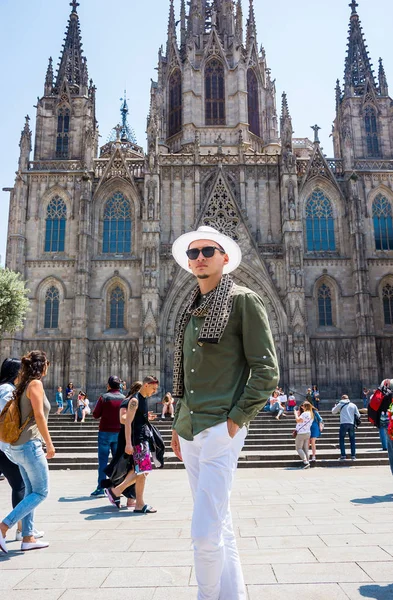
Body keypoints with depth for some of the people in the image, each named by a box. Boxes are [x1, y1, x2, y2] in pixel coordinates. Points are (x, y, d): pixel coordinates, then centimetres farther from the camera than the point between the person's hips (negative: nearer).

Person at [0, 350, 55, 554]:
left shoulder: (23, 385, 13)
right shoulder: (35, 384, -12)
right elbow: (39, 416, -17)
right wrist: (49, 443, -12)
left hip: (19, 446, 9)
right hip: (30, 445, -9)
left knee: (31, 491, 13)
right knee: (41, 492, -1)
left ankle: (28, 538, 16)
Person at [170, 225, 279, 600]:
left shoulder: (243, 300, -3)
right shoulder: (191, 311, 17)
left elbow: (266, 370, -8)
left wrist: (236, 419, -13)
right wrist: (178, 423, 16)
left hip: (221, 428, -7)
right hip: (191, 430, 7)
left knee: (205, 532, -8)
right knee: (219, 526, 16)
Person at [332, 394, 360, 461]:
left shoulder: (340, 404, 6)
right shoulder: (353, 405, 11)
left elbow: (333, 412, 16)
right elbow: (358, 415, 9)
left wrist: (335, 406, 34)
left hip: (343, 424, -2)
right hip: (351, 424, 2)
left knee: (342, 440, 6)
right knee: (352, 440, 12)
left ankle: (343, 455, 0)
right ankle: (353, 455, 8)